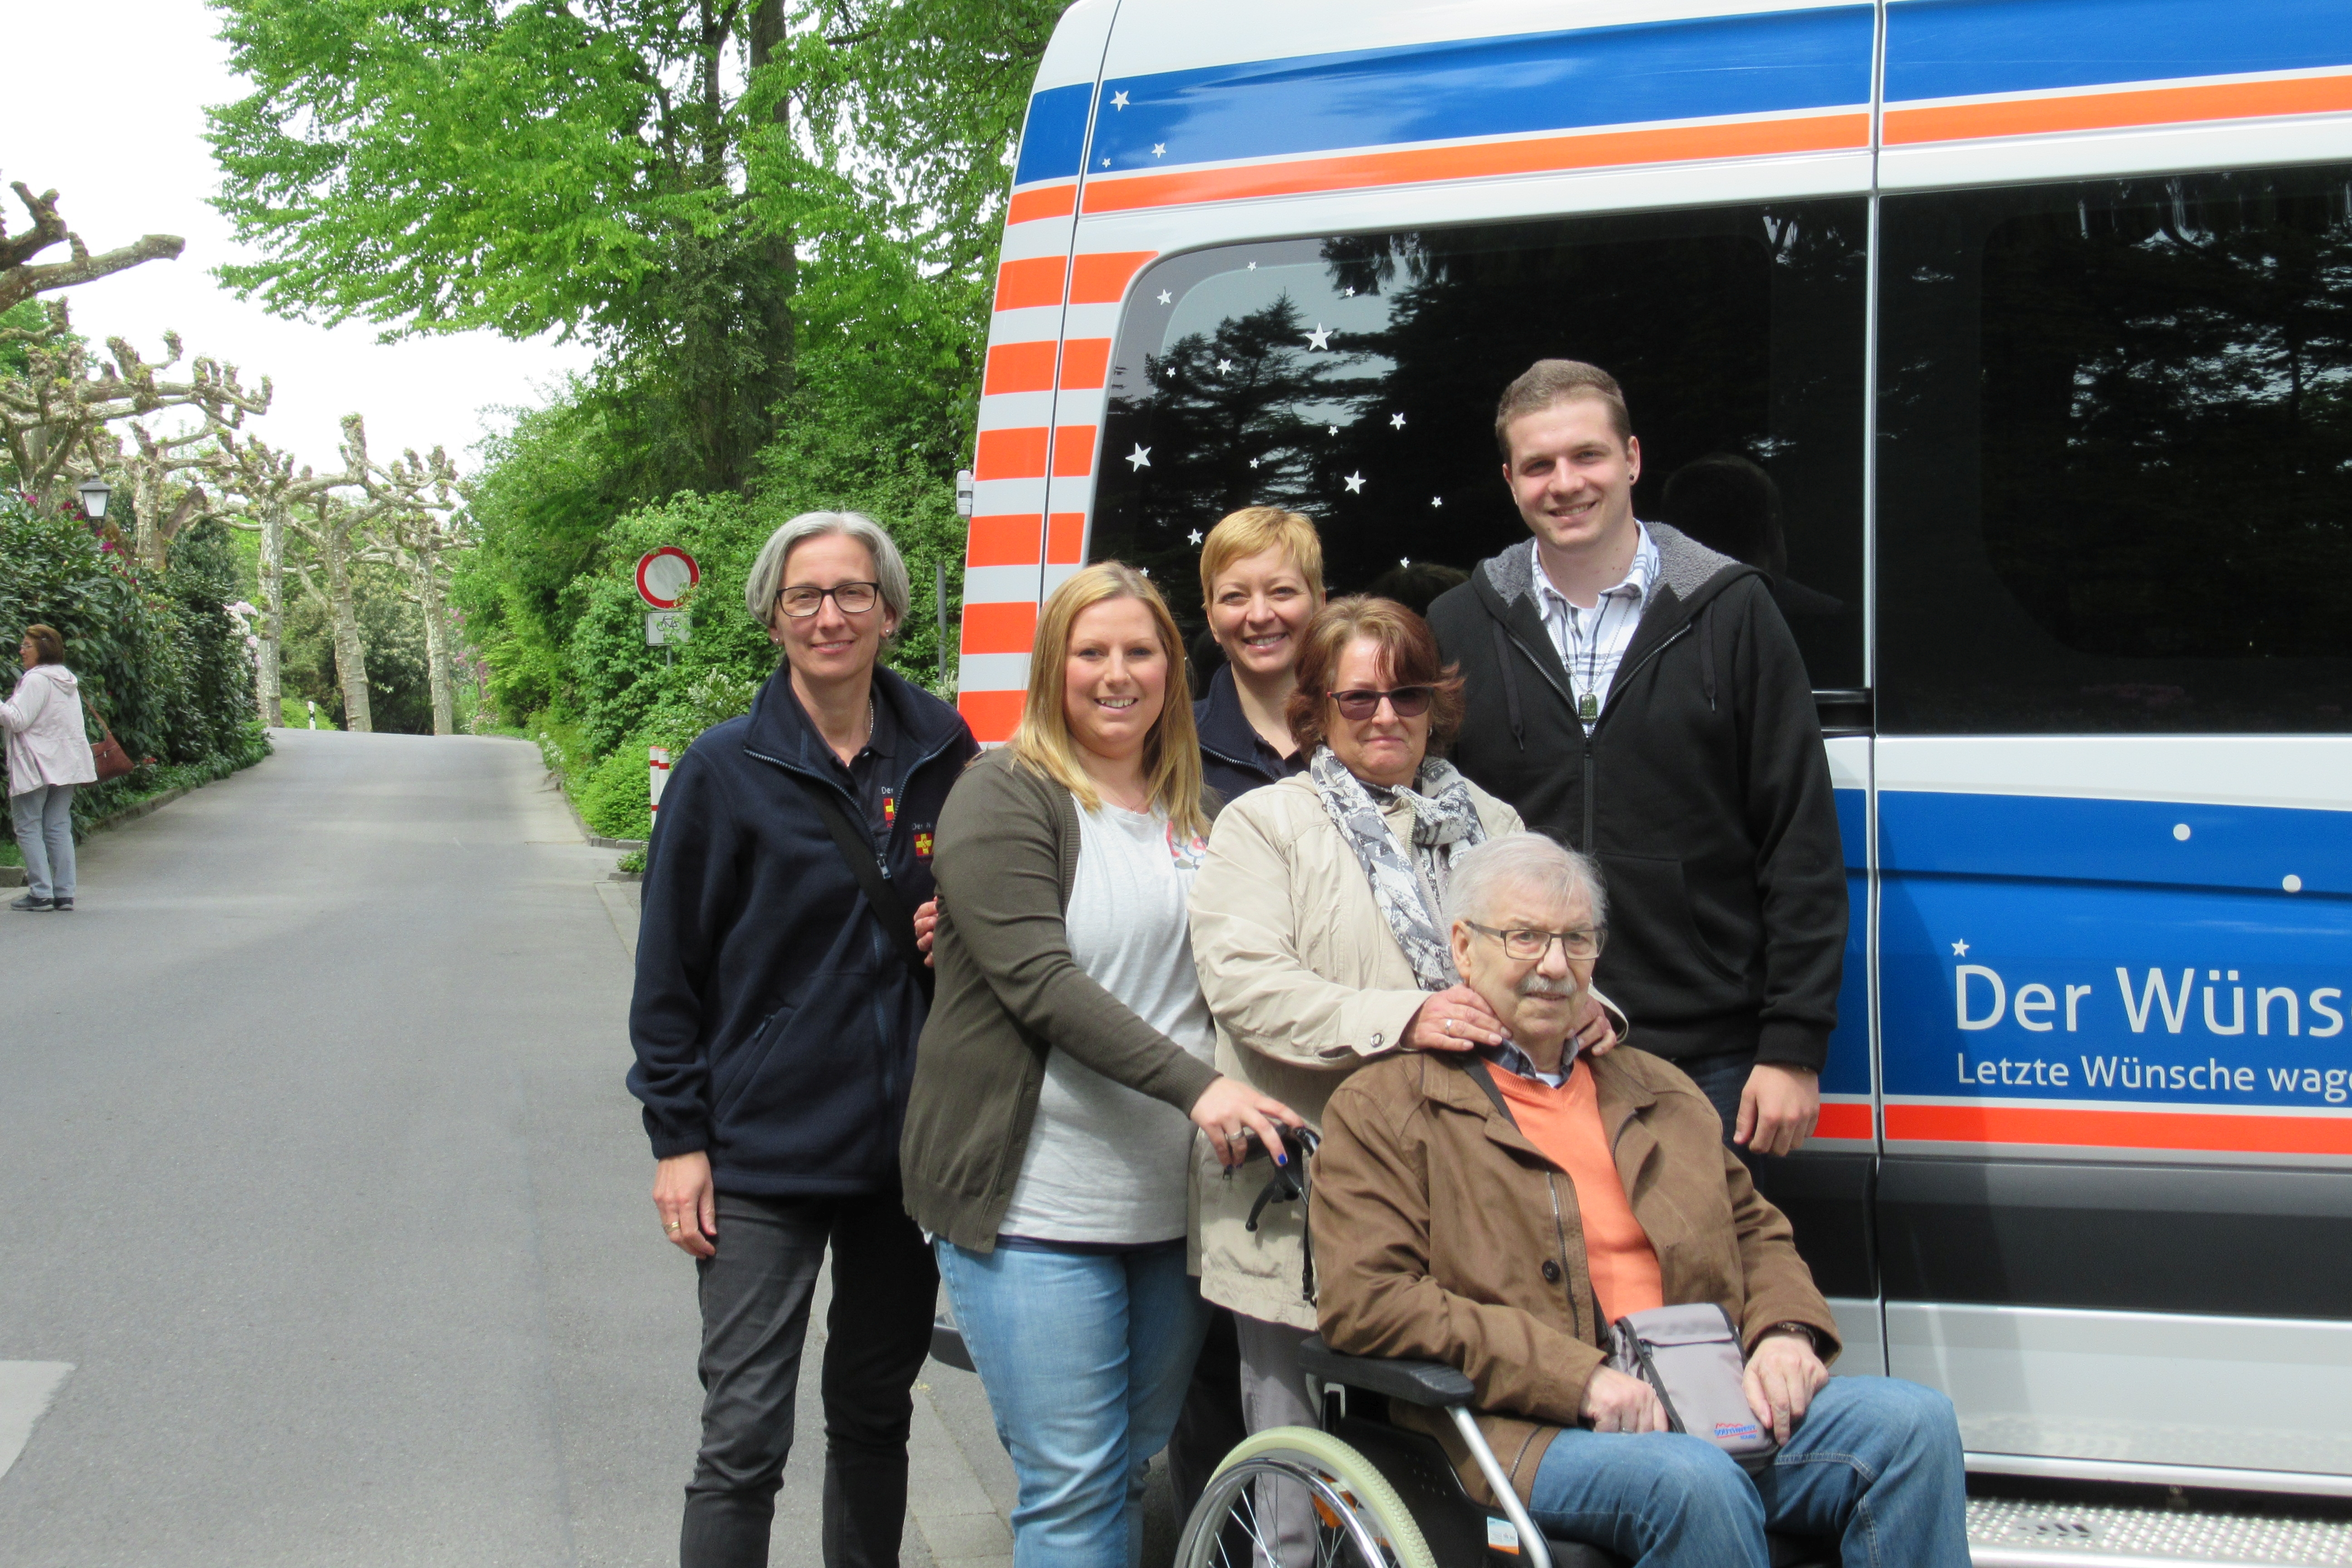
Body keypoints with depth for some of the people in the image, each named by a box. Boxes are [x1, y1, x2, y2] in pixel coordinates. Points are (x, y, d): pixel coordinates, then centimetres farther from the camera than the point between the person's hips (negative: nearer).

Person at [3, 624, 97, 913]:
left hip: (36, 767, -8)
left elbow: (17, 720, -17)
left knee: (28, 827, -1)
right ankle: (64, 894, 5)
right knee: (59, 827, 8)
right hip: (66, 766, 8)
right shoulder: (67, 679, 15)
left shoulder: (36, 680, -13)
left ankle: (40, 893, -5)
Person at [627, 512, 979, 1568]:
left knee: (875, 1412, 15)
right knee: (744, 1439, -5)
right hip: (764, 1153, -3)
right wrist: (678, 1137, -7)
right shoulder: (727, 769, -5)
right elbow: (669, 968, -2)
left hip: (906, 1145, 4)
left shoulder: (941, 751, 5)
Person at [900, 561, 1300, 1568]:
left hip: (1171, 1205, 6)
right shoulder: (1005, 797, -5)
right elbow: (1042, 982, -17)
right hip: (1037, 1206, -6)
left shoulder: (1197, 808, 16)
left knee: (1137, 1475, 14)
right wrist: (1194, 1086, -25)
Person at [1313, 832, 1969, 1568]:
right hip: (1535, 1434, -5)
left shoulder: (1658, 1090, 28)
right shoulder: (1378, 1110, 6)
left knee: (1915, 1420, -18)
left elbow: (1757, 1232, 31)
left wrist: (1786, 1330, 5)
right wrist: (1581, 1377, -15)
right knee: (1696, 1484, -36)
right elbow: (1366, 1300, -6)